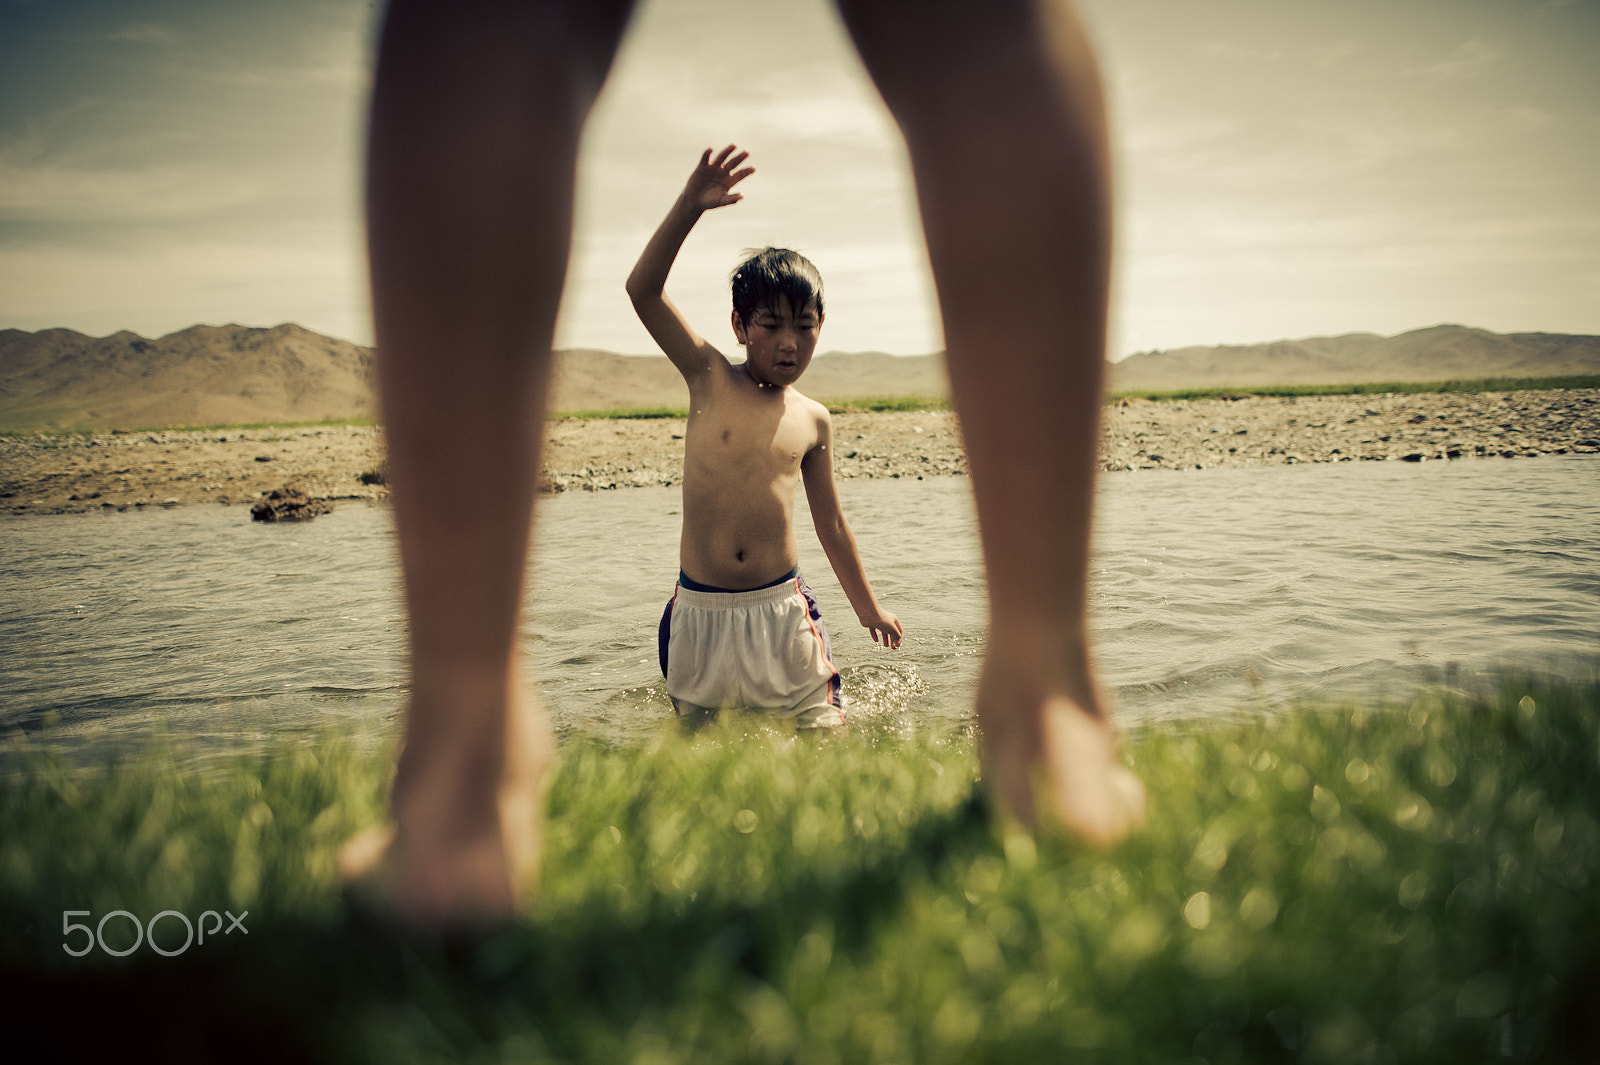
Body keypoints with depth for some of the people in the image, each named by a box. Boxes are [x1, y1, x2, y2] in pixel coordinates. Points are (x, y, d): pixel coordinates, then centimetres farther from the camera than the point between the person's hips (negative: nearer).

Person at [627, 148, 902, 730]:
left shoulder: (813, 419, 6)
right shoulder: (711, 379, -1)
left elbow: (829, 521, 16)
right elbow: (643, 291, -13)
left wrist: (866, 606, 21)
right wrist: (690, 206, -21)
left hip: (782, 607, 1)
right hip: (699, 611, -1)